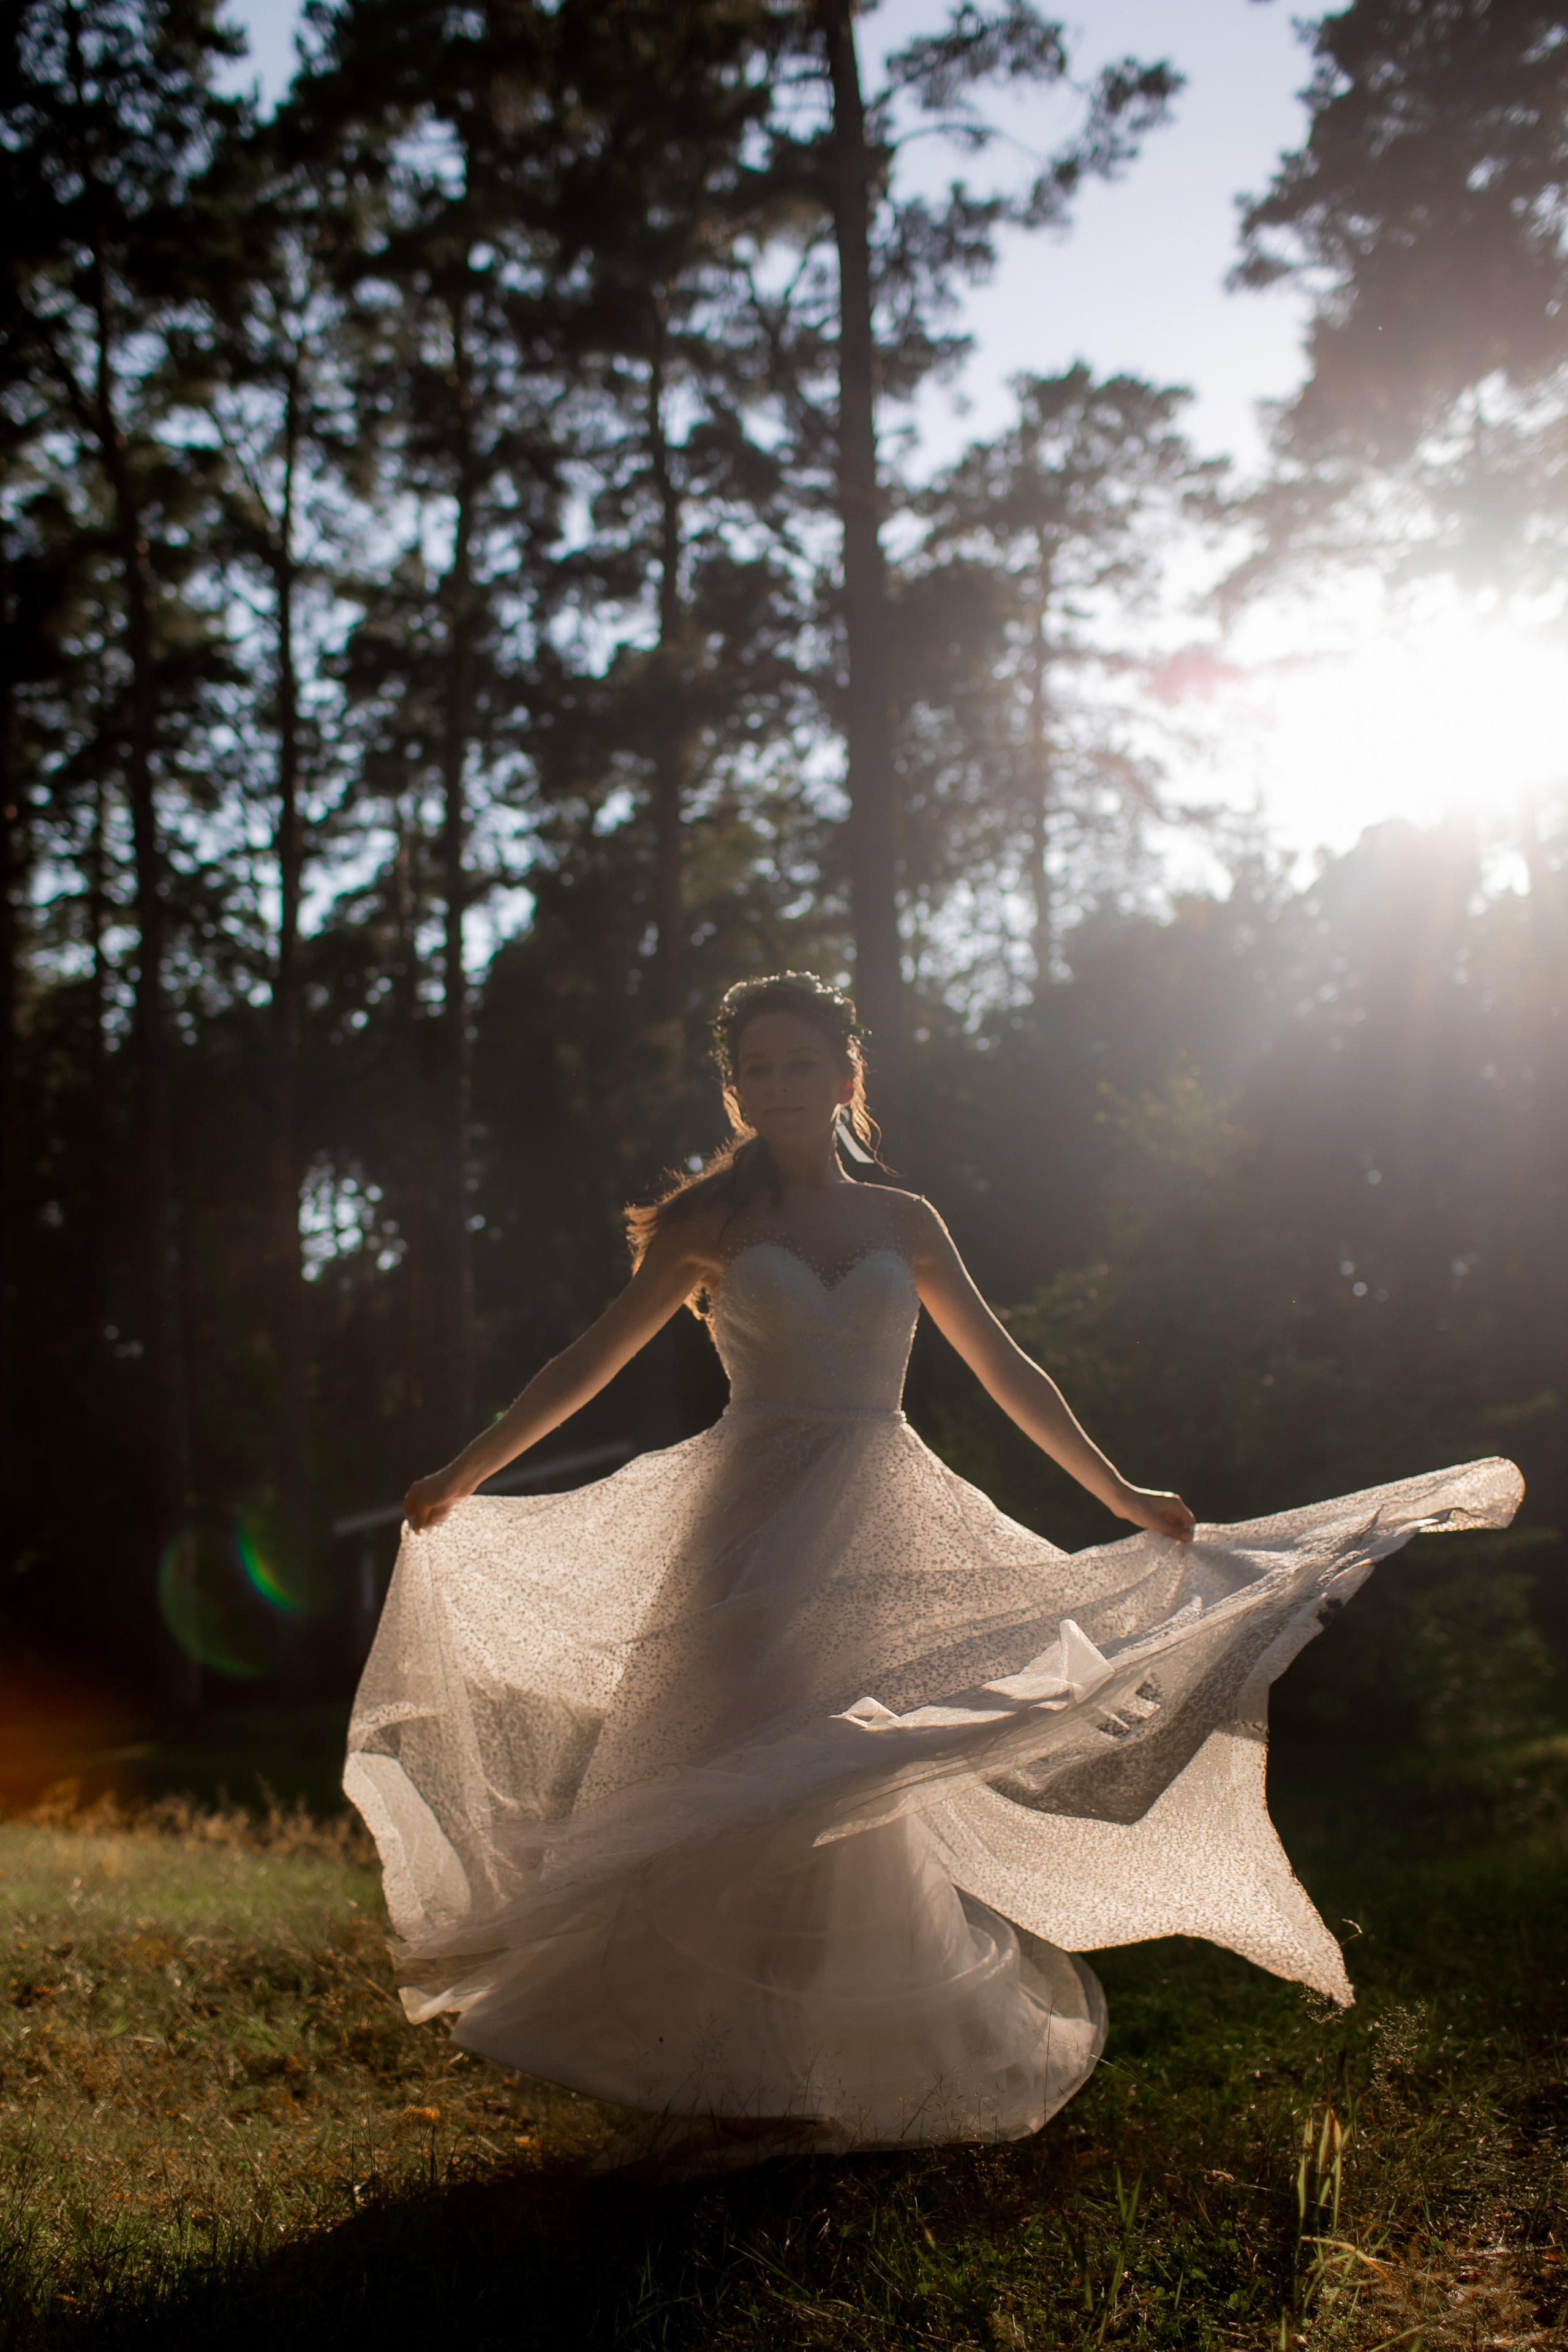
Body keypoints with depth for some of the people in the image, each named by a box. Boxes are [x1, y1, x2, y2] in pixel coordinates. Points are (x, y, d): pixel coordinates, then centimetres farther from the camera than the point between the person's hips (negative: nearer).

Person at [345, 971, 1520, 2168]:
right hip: (750, 1522, -1)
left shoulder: (901, 1220, 10)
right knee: (735, 1781, -6)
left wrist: (1124, 1496, 17)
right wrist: (467, 1474, 6)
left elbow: (1008, 1372, 15)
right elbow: (595, 1358, 8)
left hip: (874, 1527, 2)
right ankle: (738, 2079, 2)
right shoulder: (713, 1222, 5)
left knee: (849, 1784, 2)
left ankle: (823, 2078, 14)